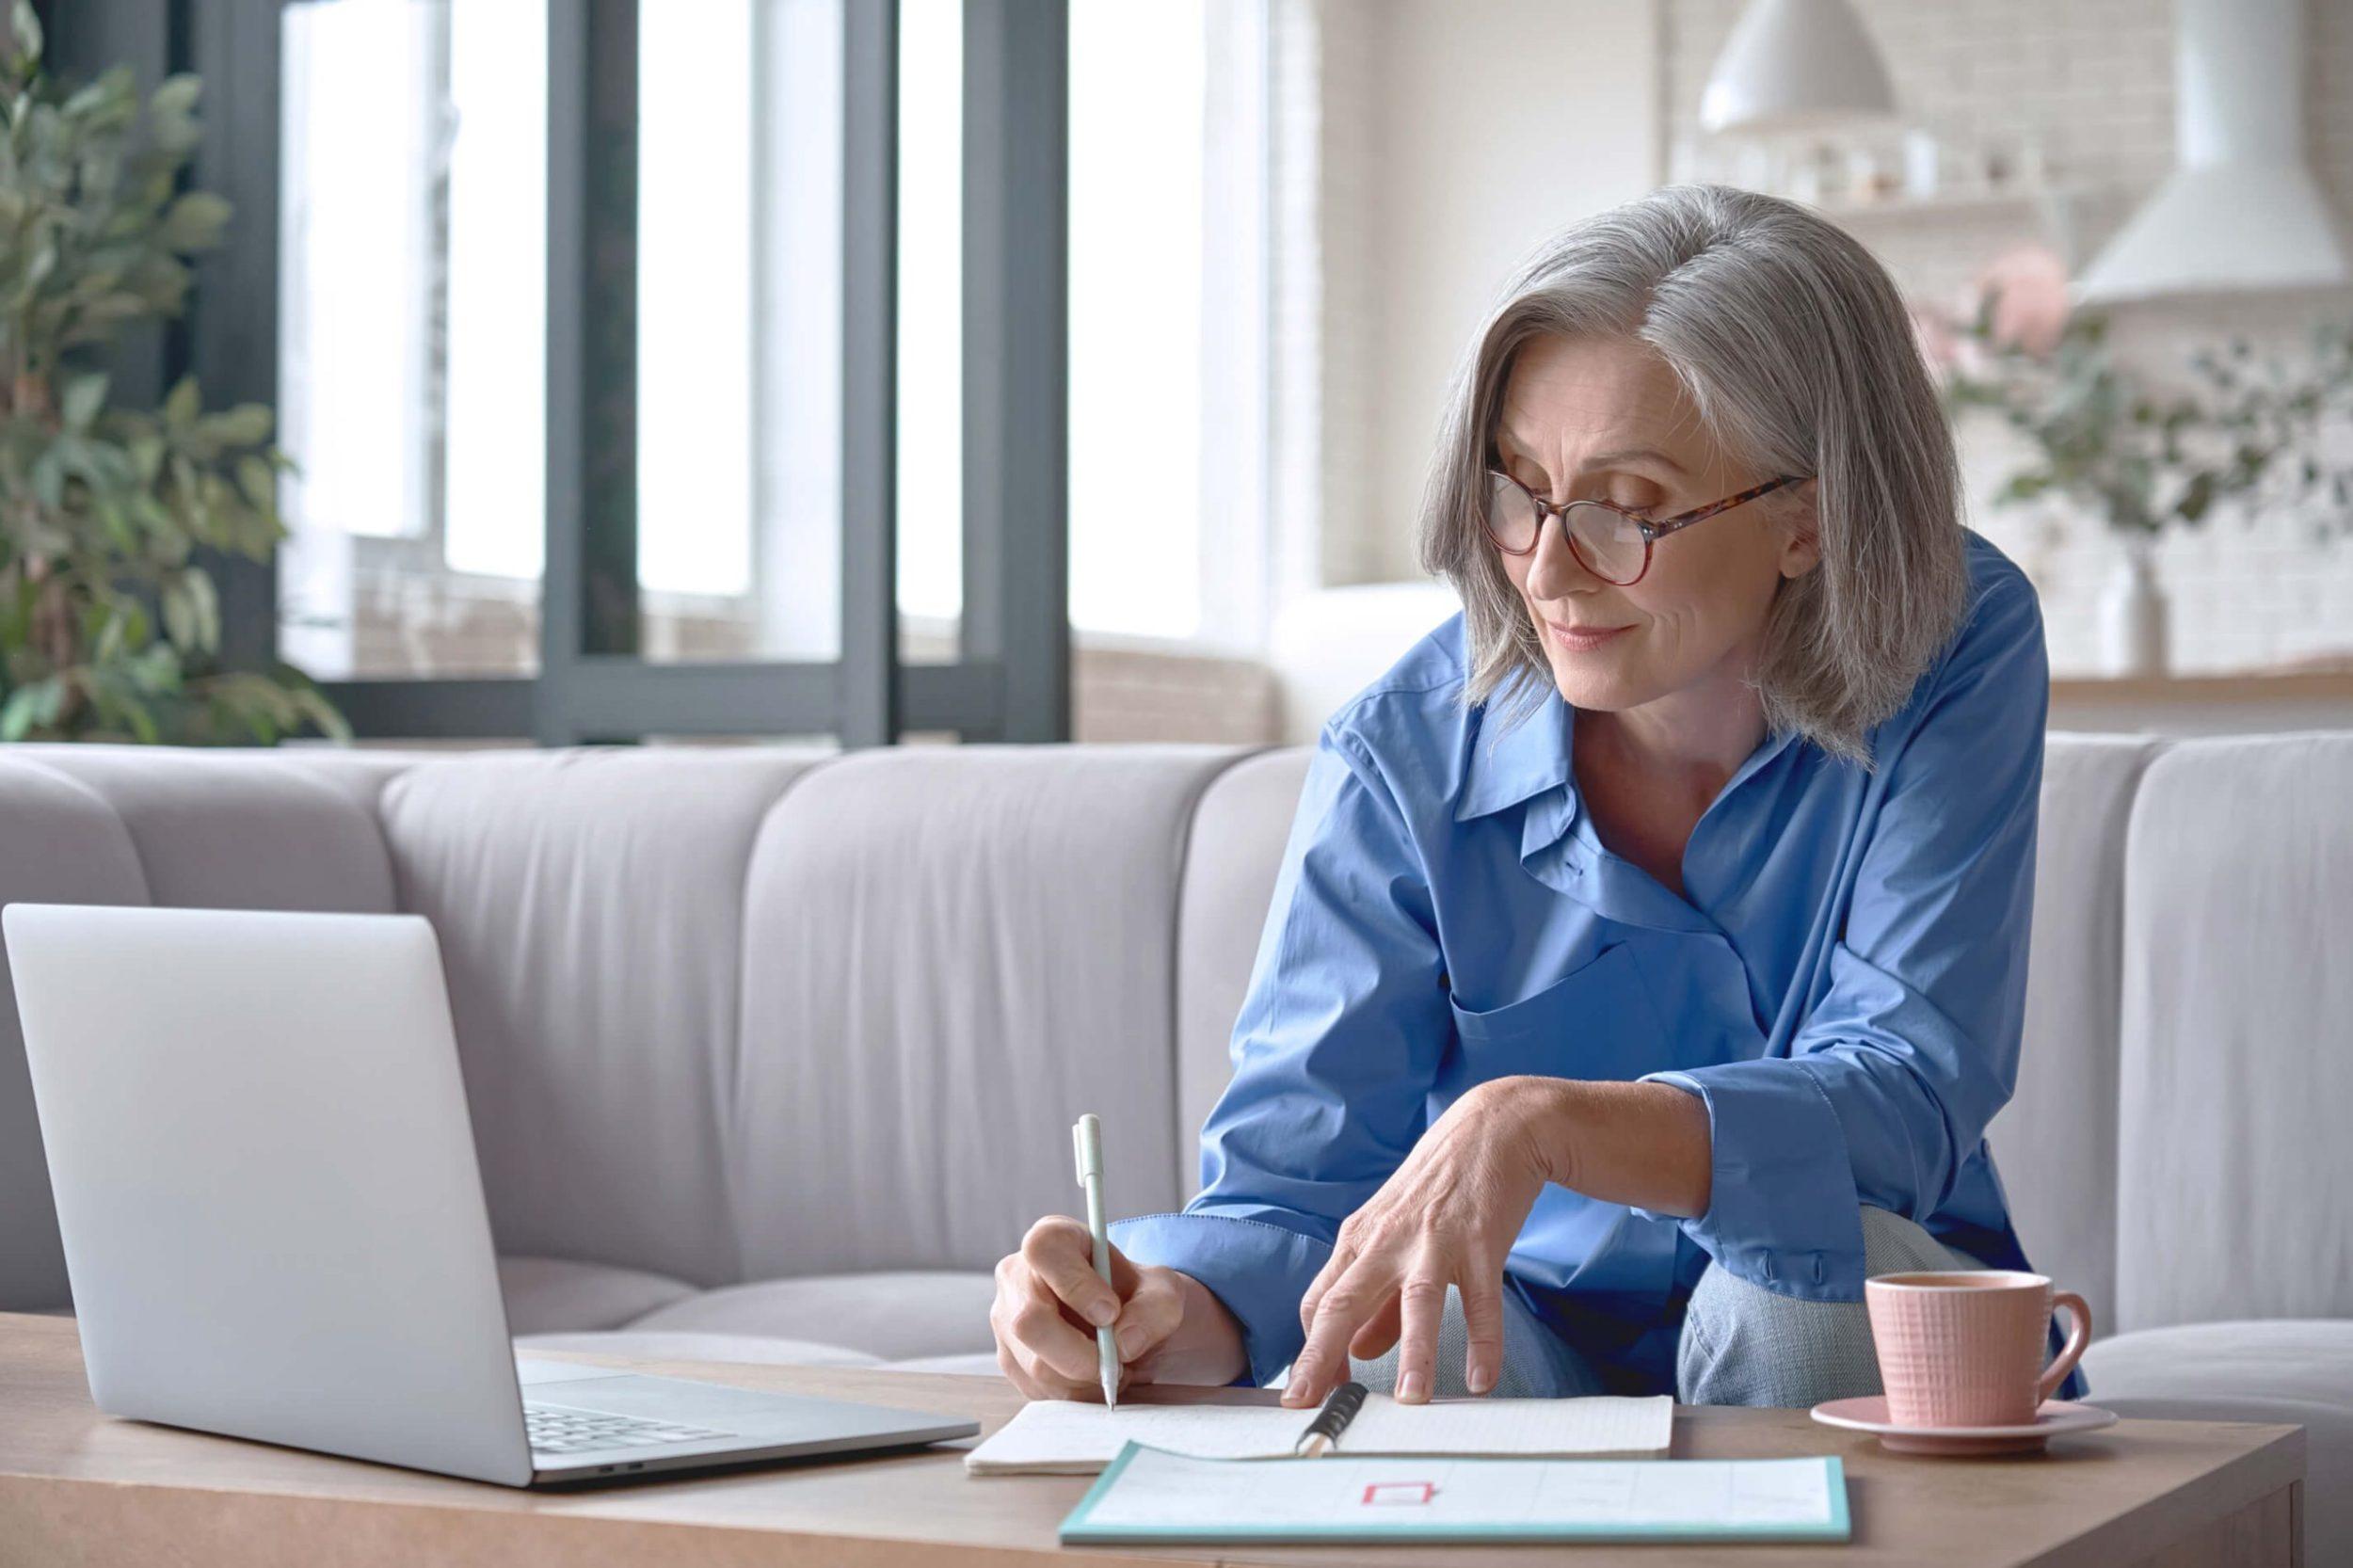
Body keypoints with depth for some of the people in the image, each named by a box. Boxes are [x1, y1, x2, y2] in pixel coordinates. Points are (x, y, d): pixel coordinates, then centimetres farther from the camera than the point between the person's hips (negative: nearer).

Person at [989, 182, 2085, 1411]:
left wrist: (1540, 1123, -43)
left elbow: (1903, 1098, -26)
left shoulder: (1960, 655, -16)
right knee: (1389, 1355, -36)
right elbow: (1289, 1182, -14)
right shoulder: (1404, 758, -13)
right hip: (1533, 1334, -2)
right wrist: (1161, 1309, -39)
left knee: (1809, 1266, -33)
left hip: (1855, 1347, 3)